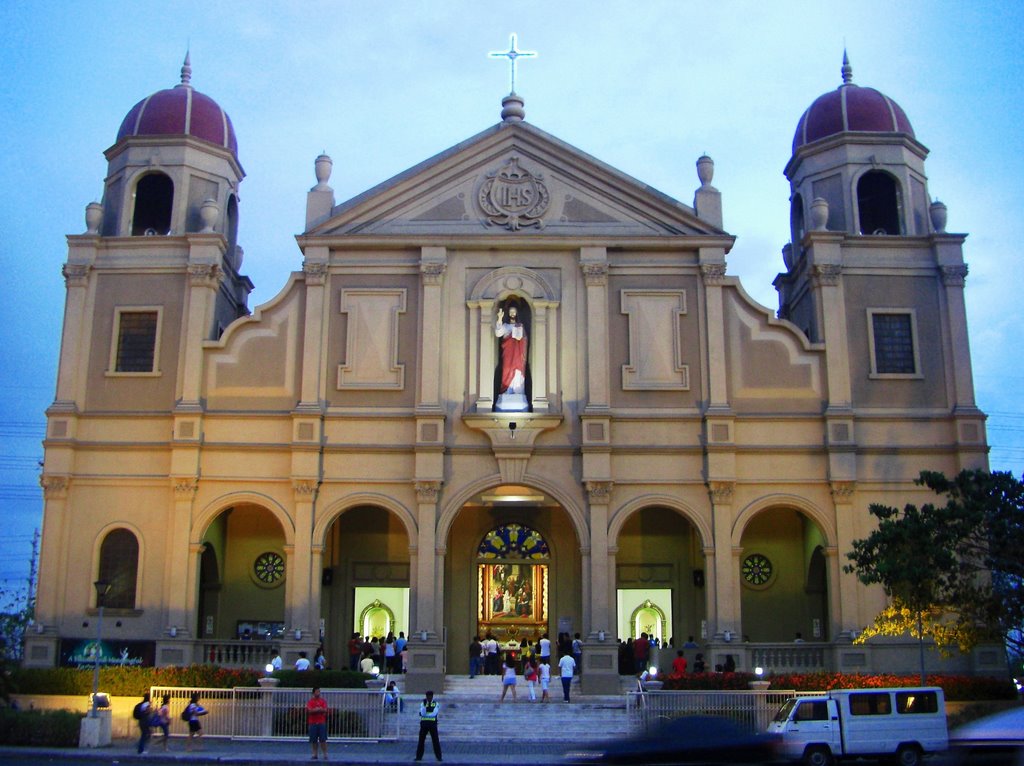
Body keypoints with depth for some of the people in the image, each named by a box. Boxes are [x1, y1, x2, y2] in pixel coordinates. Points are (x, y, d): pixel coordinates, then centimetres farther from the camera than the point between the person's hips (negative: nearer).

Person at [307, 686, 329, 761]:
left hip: (322, 723, 0)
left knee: (323, 740, -3)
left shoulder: (323, 701, 5)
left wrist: (315, 710, -13)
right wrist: (320, 709, -11)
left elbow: (325, 710, -7)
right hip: (313, 723, 0)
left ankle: (325, 754, -1)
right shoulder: (310, 701, 3)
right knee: (314, 740, 3)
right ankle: (314, 754, 11)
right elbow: (310, 711, -11)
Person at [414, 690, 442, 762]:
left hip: (433, 724, -1)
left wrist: (425, 715, -12)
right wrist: (424, 704, -22)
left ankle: (439, 757, 5)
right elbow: (423, 713, -12)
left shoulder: (436, 704, 3)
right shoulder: (423, 704, 6)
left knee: (435, 741, -1)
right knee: (421, 740, 4)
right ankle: (419, 756, 12)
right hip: (424, 723, 1)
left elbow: (434, 714, -13)